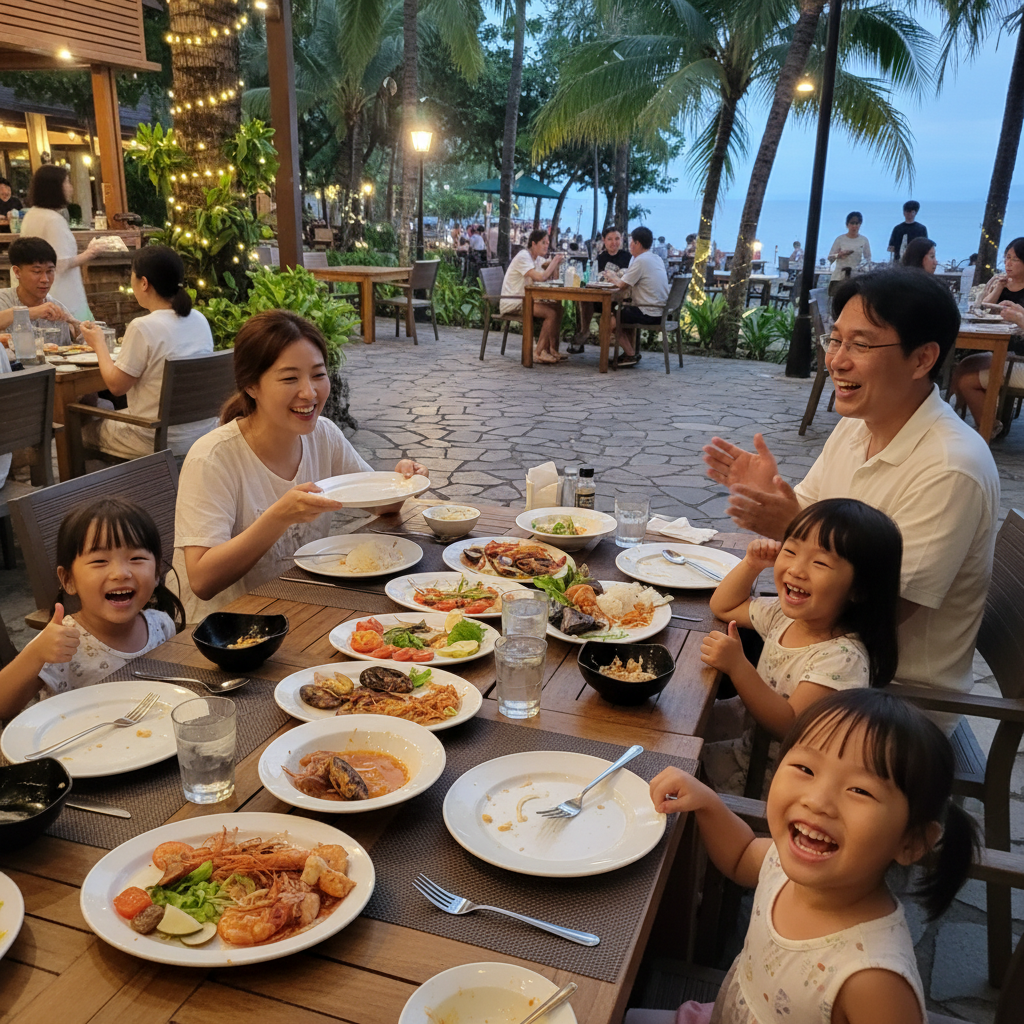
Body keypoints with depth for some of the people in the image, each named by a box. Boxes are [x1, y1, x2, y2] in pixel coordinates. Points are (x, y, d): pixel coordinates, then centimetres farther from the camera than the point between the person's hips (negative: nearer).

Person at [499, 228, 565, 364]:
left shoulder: (538, 258, 14)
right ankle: (538, 353, -14)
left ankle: (551, 349, -5)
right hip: (512, 303, -9)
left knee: (558, 308, -6)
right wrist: (554, 262, -14)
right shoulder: (523, 257, -14)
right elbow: (540, 277, -26)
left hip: (524, 299, 9)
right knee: (551, 313, -21)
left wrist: (555, 264, -6)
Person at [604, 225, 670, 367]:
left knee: (611, 319, -2)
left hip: (649, 315, -10)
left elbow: (623, 285, -11)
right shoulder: (656, 259, 14)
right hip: (661, 311, 10)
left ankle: (631, 354, 5)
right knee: (624, 311, 29)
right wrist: (616, 277, 15)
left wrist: (613, 277, 8)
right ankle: (632, 350, 26)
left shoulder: (640, 261, -15)